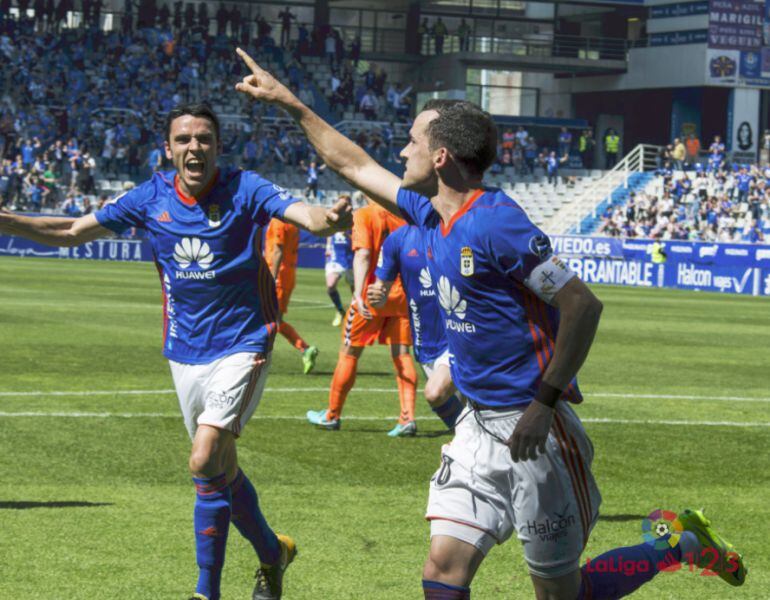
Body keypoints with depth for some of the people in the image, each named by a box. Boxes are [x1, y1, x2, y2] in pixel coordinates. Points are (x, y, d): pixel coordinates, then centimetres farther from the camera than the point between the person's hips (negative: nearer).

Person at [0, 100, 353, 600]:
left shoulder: (244, 190, -12)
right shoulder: (152, 198, 0)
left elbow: (307, 216, -28)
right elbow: (72, 231, 7)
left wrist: (332, 219, -51)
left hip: (241, 347, -5)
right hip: (185, 353, 5)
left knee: (206, 463, -19)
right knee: (221, 468, 14)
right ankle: (272, 553, 34)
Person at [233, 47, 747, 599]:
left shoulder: (493, 222, -18)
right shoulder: (432, 215, 8)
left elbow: (583, 305, -21)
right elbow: (353, 164, 23)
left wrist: (544, 401, -23)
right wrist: (289, 102, 26)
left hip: (532, 430, -8)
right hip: (479, 427, 8)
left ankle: (681, 544, 21)